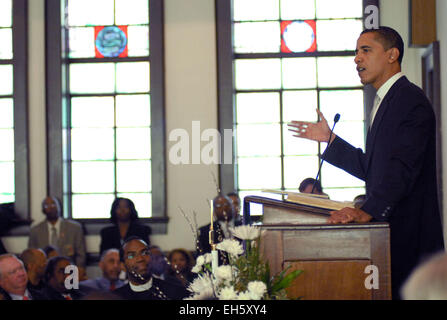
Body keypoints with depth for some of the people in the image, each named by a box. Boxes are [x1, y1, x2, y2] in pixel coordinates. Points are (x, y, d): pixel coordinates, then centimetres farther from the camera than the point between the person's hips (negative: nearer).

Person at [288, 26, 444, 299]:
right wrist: (329, 138, 20)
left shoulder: (411, 100, -12)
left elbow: (401, 169, -22)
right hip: (389, 226, 9)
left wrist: (367, 211, -29)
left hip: (408, 231, -9)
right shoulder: (386, 102, 20)